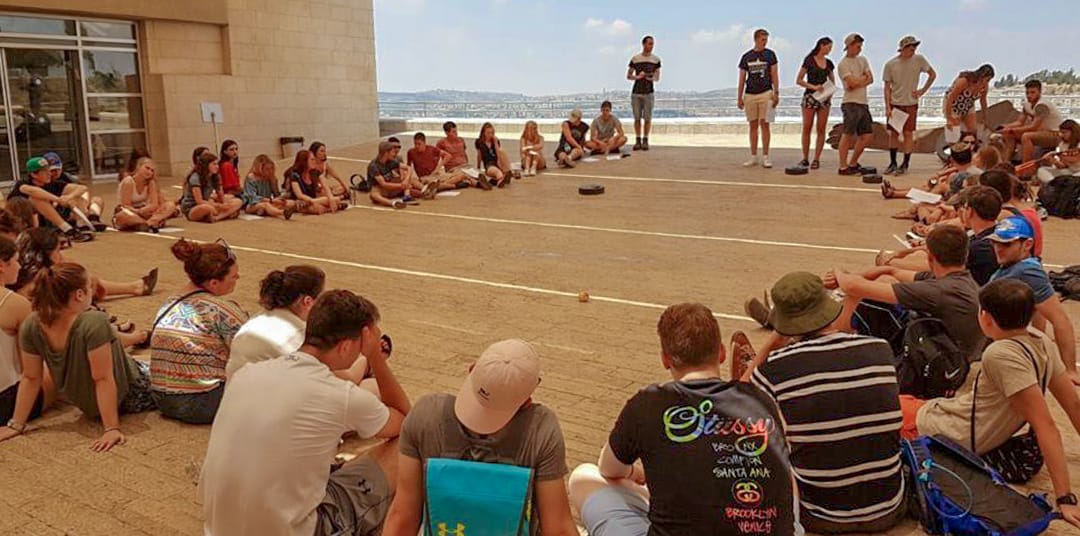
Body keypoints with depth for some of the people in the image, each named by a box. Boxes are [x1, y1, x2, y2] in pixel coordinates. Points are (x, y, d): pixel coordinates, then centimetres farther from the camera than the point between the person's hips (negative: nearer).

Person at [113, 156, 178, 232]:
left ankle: (149, 222, -36)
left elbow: (154, 205, -10)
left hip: (142, 213, 6)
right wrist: (137, 211, -36)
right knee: (123, 216, -43)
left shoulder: (151, 182, -2)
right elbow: (126, 206, -19)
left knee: (170, 205, -14)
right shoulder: (128, 182, -16)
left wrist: (141, 210, -27)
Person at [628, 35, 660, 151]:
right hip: (636, 92, 0)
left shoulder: (656, 59, 6)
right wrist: (637, 77, -12)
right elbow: (628, 76, 7)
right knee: (637, 118, 2)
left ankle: (645, 140, 7)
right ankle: (637, 140, 10)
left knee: (647, 118, -1)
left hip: (649, 92, 0)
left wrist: (652, 78, -14)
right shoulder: (635, 58, 4)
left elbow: (657, 78, 7)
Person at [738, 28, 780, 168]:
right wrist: (740, 97, 5)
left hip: (765, 93, -2)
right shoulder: (746, 57, 8)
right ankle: (753, 157, 11)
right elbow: (742, 78, 9)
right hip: (750, 94, 2)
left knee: (764, 124, -4)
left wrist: (776, 93, -6)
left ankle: (765, 157, 0)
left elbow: (774, 75, 2)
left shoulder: (770, 54, 4)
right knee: (753, 125, 6)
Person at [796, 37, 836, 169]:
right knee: (807, 129, -3)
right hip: (810, 96, -4)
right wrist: (813, 87, -17)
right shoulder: (809, 60, -3)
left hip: (824, 98, 4)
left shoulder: (829, 63, 11)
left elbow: (832, 82, 19)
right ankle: (805, 158, 4)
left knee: (821, 130, -1)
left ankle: (816, 159, 2)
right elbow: (798, 80, -5)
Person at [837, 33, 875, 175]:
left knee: (867, 135, 8)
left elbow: (871, 79, 9)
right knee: (848, 135, -8)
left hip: (863, 103, 8)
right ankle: (843, 167, -3)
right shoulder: (843, 64, -5)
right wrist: (864, 77, 1)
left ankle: (853, 164, 18)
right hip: (851, 103, -8)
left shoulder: (862, 60, 18)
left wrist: (858, 82, -8)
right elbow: (853, 83, -16)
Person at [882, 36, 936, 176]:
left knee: (908, 134, -1)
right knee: (893, 133, 6)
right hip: (894, 104, 1)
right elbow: (887, 87, 1)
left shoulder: (919, 59, -3)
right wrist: (887, 107, -6)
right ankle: (892, 163, 17)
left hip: (910, 104, -1)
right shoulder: (890, 64, -3)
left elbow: (933, 74, 9)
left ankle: (905, 165, 5)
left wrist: (922, 91, -1)